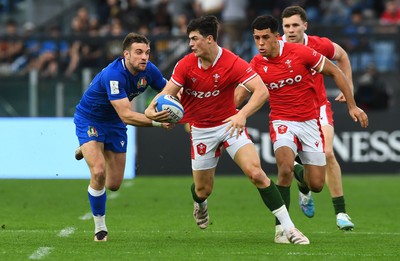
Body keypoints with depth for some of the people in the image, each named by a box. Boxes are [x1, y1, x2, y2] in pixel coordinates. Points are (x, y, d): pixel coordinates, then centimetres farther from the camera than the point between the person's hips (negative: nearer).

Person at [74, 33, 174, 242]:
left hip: (114, 123, 6)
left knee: (114, 185, 9)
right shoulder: (113, 75, -36)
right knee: (98, 173, -25)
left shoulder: (149, 70, -16)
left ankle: (88, 150, 42)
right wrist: (156, 122, -52)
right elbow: (126, 116, -41)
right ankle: (100, 227, -4)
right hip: (89, 120, -6)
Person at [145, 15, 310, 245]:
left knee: (256, 173, -21)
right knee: (203, 190, 7)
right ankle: (200, 204, 50)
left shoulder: (233, 63, -20)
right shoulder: (185, 65, -10)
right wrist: (152, 109, -31)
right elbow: (167, 93, -9)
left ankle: (288, 228, -15)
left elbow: (262, 91, -26)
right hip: (201, 130, 3)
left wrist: (242, 115, -41)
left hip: (229, 124, -3)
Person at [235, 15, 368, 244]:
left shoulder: (300, 52, -13)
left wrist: (352, 106, -4)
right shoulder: (256, 65, -6)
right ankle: (281, 227, -18)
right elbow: (238, 96, -2)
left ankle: (302, 176, 40)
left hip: (309, 121, 0)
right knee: (285, 168, -29)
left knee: (316, 185, 0)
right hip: (282, 121, 0)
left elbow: (335, 72, -4)